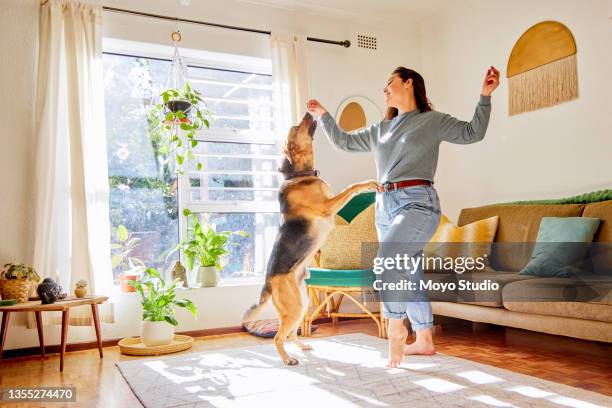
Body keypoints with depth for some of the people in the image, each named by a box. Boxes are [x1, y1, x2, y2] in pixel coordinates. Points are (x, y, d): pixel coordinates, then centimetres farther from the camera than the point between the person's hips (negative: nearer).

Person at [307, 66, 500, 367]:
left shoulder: (433, 121, 5)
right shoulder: (380, 130, 19)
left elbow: (473, 132, 4)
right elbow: (344, 142, 27)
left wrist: (485, 96, -5)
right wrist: (323, 115, 23)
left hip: (418, 202, -6)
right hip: (385, 206, 7)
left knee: (387, 260, -27)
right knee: (407, 275, 9)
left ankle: (396, 327, -10)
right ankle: (423, 341, 19)